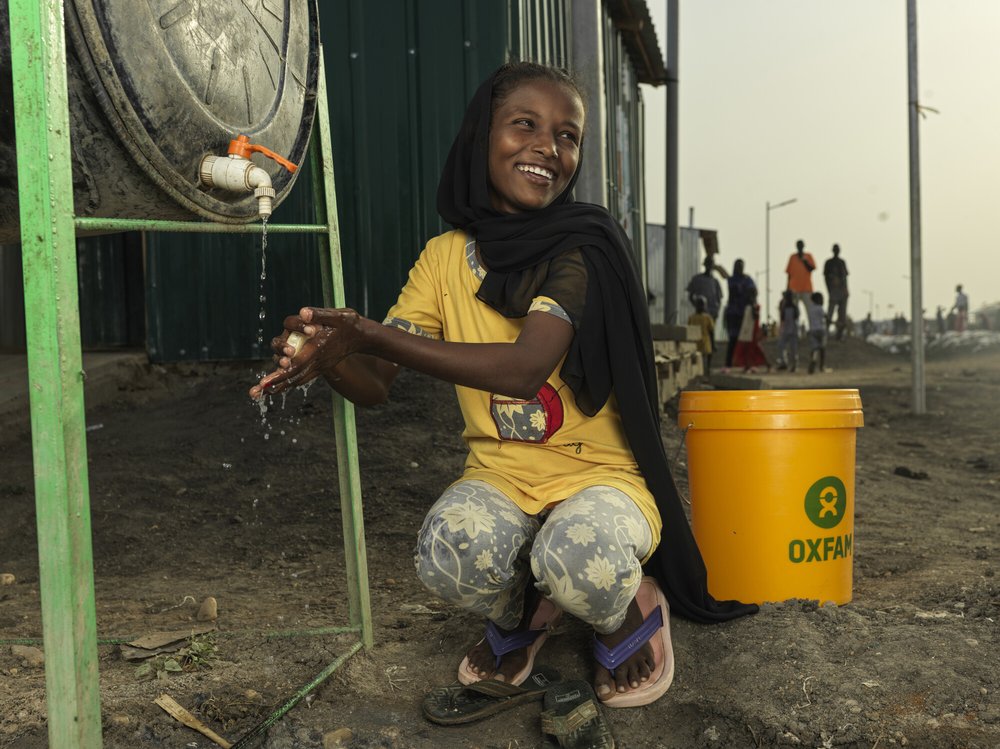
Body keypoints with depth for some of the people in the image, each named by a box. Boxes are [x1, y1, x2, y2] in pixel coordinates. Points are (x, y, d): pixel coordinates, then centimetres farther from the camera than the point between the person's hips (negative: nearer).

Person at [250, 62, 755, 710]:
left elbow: (524, 368, -29)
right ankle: (520, 614, 9)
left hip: (598, 471, -3)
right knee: (449, 553, -30)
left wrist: (371, 335, -33)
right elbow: (375, 386, -1)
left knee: (577, 555, -36)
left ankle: (631, 610, 4)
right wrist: (328, 354, -25)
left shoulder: (582, 245, -14)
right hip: (499, 473, 3)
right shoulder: (447, 255, 1)